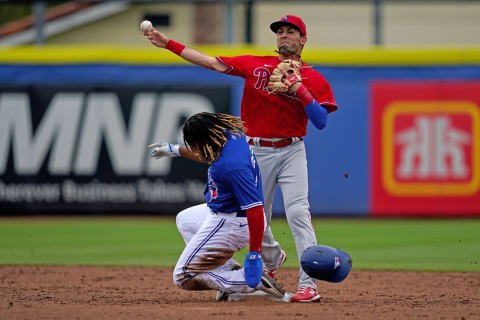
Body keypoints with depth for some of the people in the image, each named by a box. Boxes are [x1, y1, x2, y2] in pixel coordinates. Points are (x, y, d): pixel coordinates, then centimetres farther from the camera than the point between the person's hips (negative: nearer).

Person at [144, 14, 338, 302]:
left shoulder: (314, 79, 1)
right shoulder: (256, 65, 6)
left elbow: (321, 122, -8)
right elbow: (211, 62, 2)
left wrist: (300, 91, -18)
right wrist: (169, 44, -4)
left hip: (291, 151, -3)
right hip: (257, 152, 3)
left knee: (298, 211, -19)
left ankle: (309, 284, -20)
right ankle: (272, 258, 43)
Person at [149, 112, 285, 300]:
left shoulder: (232, 166, -35)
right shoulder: (230, 133, -6)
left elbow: (255, 209, -36)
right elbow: (208, 156, 20)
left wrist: (255, 255, -36)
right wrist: (176, 150, 27)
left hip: (231, 224, -11)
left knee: (183, 277, 1)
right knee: (184, 220, 37)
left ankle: (255, 283, -10)